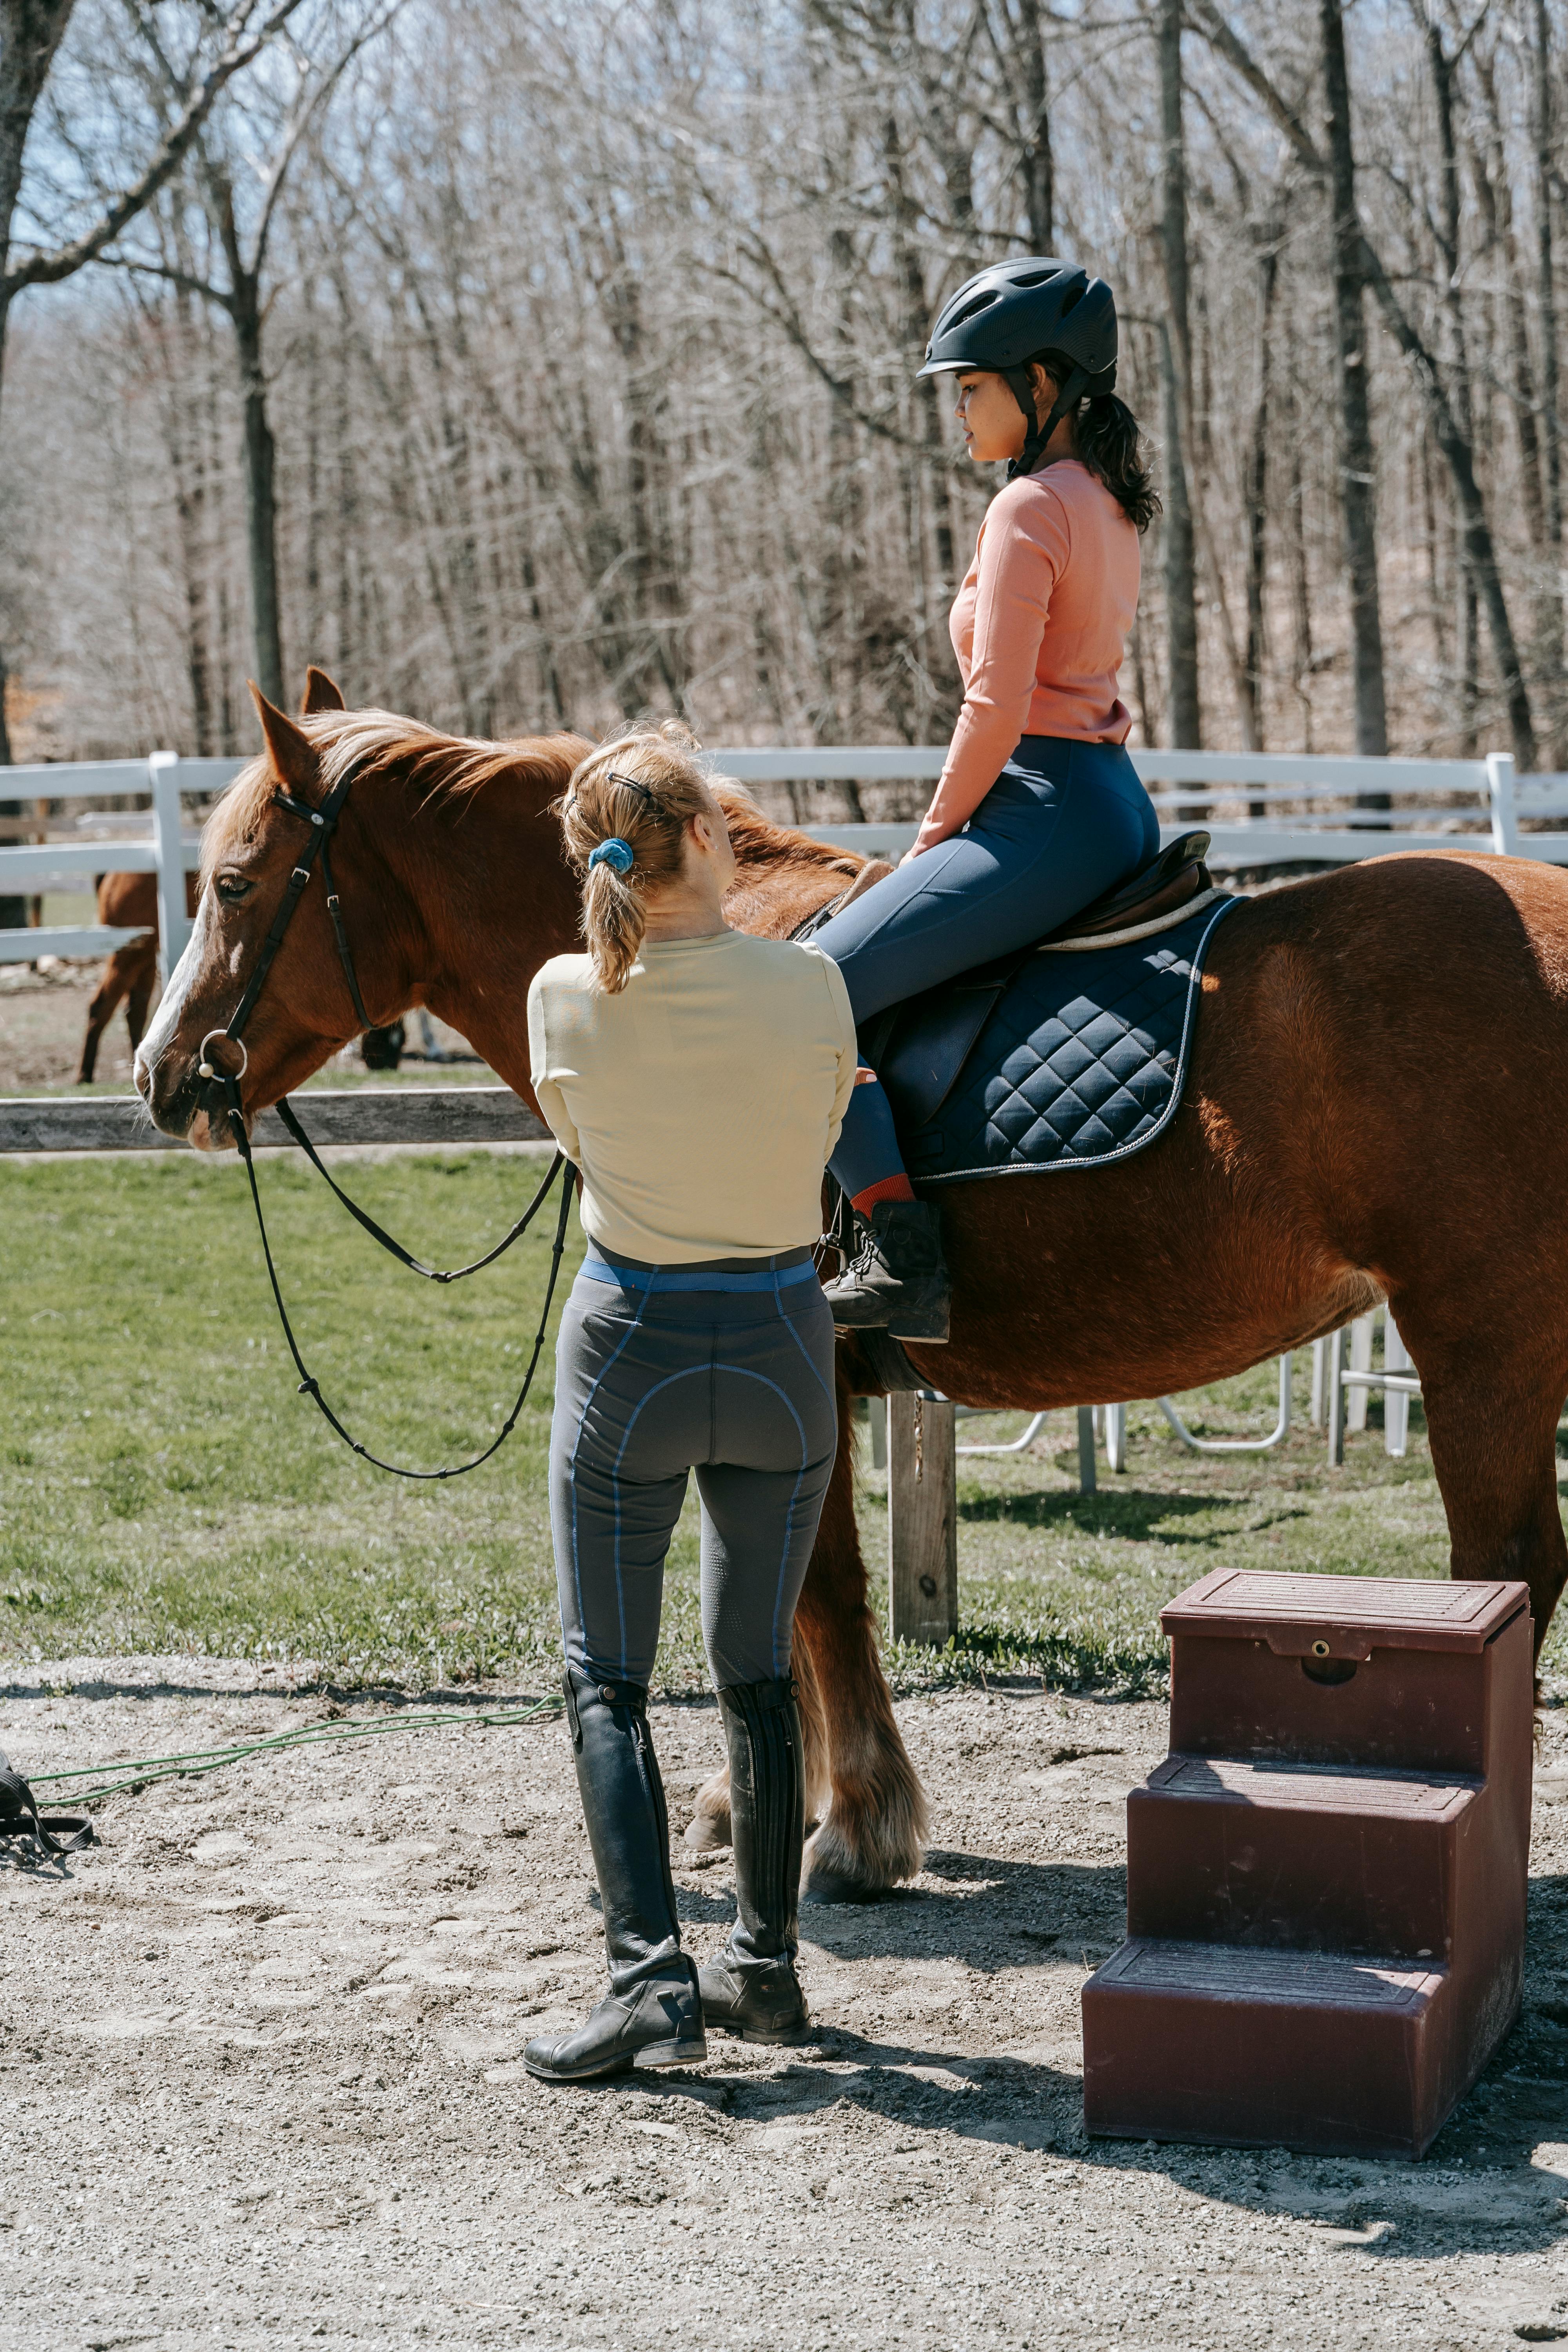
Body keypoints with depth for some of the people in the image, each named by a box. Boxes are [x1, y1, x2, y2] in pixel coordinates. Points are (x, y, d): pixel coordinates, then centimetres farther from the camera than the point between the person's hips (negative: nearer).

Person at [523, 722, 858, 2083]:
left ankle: (652, 1977, -6)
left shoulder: (568, 999, -10)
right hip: (783, 1348, 2)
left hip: (630, 1348, -2)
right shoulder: (810, 986, -11)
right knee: (759, 1672, 16)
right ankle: (768, 1966, 22)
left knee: (605, 1680, 6)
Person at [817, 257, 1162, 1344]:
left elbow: (996, 706, -18)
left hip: (1048, 813, -11)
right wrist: (961, 826, 20)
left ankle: (905, 1258, -21)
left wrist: (937, 829, -4)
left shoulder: (1030, 505, -14)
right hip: (1118, 802, 11)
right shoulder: (1109, 501, 16)